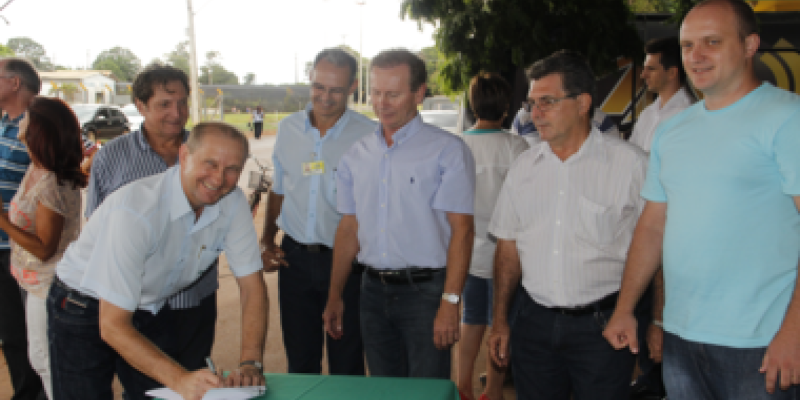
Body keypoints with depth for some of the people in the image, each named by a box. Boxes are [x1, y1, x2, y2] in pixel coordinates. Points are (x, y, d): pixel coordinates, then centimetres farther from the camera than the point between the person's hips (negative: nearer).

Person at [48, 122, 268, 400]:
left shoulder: (233, 202, -16)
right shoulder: (135, 210, -33)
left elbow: (251, 284, -11)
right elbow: (112, 325, -33)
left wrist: (250, 363, -25)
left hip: (152, 310, 5)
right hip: (86, 312, -4)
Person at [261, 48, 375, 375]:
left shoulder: (369, 135, -7)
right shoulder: (288, 129, 7)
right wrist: (267, 241, 8)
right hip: (295, 258, 4)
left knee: (346, 362, 8)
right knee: (299, 360, 15)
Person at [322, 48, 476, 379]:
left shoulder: (447, 150, -7)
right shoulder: (357, 154, 9)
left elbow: (462, 229, -11)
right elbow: (349, 227, 13)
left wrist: (450, 302, -18)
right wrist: (335, 296, 12)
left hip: (424, 290, -5)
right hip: (373, 290, 5)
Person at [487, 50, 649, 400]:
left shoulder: (630, 163, -6)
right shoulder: (523, 167, 7)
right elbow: (508, 247, 11)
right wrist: (500, 321, 11)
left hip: (603, 323, -3)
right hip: (534, 322, 4)